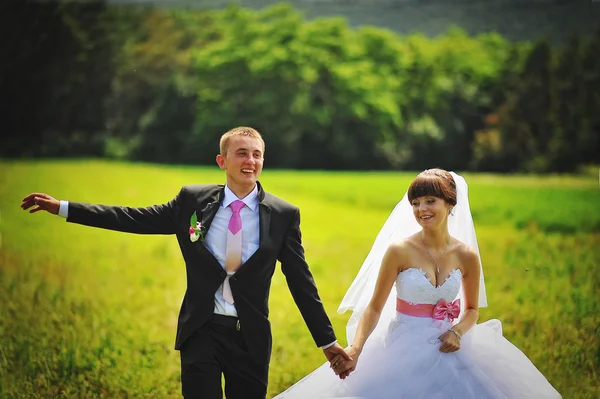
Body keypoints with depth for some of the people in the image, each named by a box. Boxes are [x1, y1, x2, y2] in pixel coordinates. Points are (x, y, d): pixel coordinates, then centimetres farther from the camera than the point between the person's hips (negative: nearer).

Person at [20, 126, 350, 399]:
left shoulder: (284, 215, -2)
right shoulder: (193, 200, 0)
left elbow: (301, 282, 2)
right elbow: (137, 219, 4)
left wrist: (327, 341, 3)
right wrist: (62, 208, 2)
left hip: (250, 337, 0)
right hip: (201, 330, 0)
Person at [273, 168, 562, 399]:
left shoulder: (467, 255, -3)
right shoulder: (399, 250, -10)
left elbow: (472, 309, 11)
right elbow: (374, 308, -8)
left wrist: (458, 332, -10)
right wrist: (355, 350, -22)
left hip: (446, 350, 2)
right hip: (403, 350, -2)